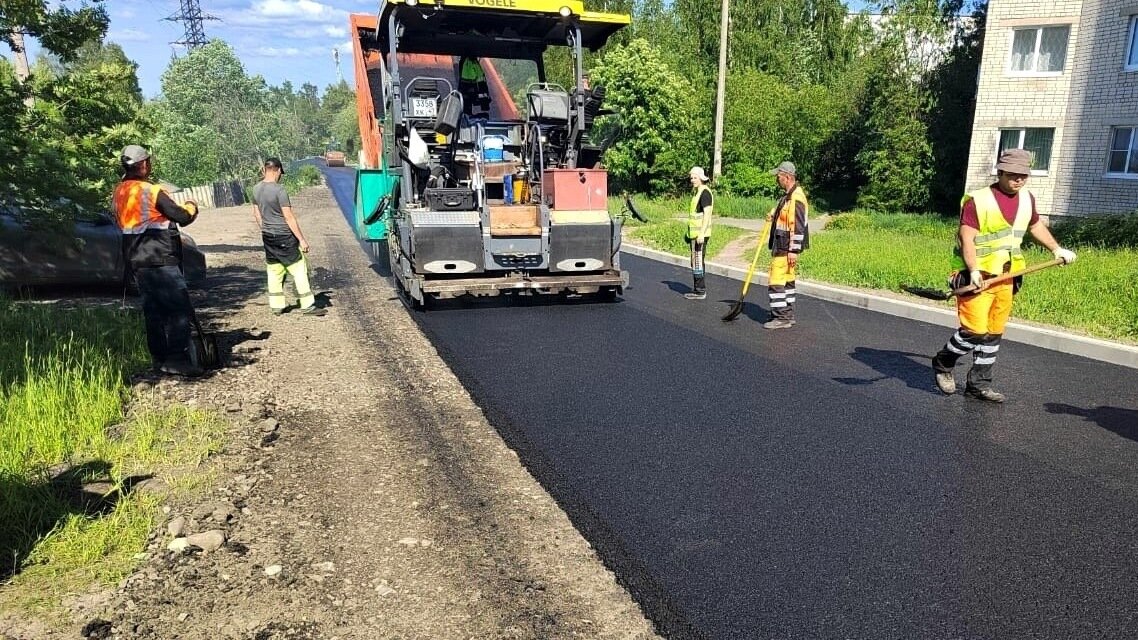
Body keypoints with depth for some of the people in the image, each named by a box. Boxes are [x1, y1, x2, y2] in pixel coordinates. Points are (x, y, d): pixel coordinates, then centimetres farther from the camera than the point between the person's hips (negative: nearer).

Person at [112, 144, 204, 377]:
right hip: (160, 260, -8)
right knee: (180, 309, -8)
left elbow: (120, 223, 21)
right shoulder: (152, 191, -12)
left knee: (154, 309, 13)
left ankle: (159, 358, 16)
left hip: (136, 260, 9)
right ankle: (177, 358, -13)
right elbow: (183, 217, -12)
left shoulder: (118, 193, 12)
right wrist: (191, 206, 11)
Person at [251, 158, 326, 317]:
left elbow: (256, 214, 14)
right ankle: (307, 305, 1)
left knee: (274, 271, 13)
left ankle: (276, 306, 19)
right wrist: (301, 239, -15)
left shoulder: (256, 189, 5)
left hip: (267, 237, 7)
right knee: (299, 269, -1)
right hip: (284, 236, -7)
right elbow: (289, 217, -18)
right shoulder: (279, 190, -17)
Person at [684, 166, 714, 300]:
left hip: (700, 234, -10)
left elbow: (707, 214, -20)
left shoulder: (705, 193, -13)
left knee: (697, 261, -7)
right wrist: (689, 232, 26)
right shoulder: (697, 193, 18)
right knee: (695, 262, 14)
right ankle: (697, 289, 21)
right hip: (694, 234, 10)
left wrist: (701, 234, -26)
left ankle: (700, 291, -2)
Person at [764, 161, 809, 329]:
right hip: (783, 246, 11)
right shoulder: (788, 195, 14)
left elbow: (798, 227, -23)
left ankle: (781, 318, -3)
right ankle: (788, 315, 24)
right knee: (787, 281, 16)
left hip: (787, 248, -11)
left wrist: (793, 251, -24)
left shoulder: (796, 197, -19)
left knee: (776, 282, -9)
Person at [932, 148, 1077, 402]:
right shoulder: (978, 200, -12)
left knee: (993, 333, 10)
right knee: (974, 331, -12)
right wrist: (974, 271, -28)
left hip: (1005, 278, 7)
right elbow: (966, 238, -18)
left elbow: (1035, 226, 31)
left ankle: (978, 384, 18)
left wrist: (1057, 249, 34)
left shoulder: (1027, 199, 11)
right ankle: (942, 364, 12)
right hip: (977, 277, -7)